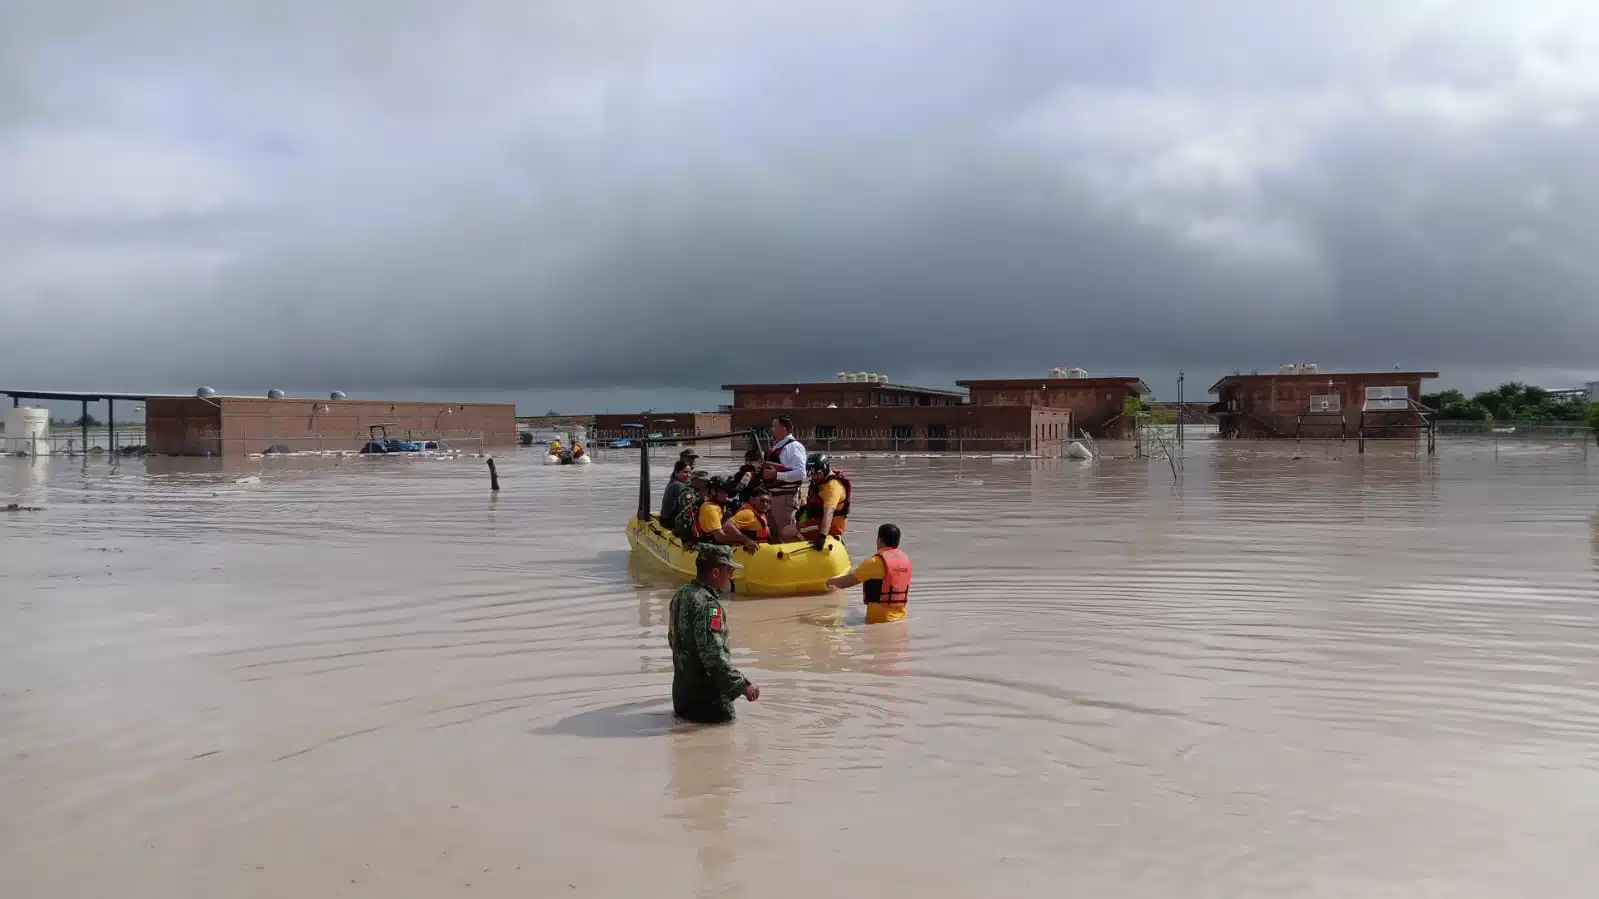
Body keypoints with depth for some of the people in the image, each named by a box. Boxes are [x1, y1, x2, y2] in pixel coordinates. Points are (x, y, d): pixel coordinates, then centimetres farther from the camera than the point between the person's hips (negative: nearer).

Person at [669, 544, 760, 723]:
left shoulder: (681, 593, 5)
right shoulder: (707, 604, -23)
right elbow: (714, 656, -27)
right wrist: (743, 686, -19)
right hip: (704, 693, -8)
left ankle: (684, 707, 12)